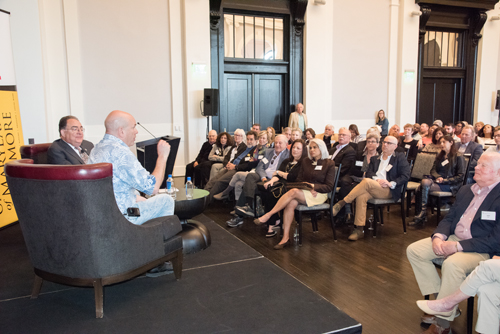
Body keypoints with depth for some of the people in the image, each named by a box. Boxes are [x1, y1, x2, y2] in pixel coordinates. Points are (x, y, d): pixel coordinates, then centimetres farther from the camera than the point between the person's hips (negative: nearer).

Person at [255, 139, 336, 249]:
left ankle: (267, 215, -29)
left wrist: (313, 186, -16)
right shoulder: (305, 161, 16)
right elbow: (299, 180, 13)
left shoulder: (329, 164, 2)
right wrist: (308, 189, -7)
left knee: (293, 192, -32)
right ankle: (285, 238, -30)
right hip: (305, 192, 4)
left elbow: (329, 187, -2)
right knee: (291, 203, -31)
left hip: (320, 194, -4)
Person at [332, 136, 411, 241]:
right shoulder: (375, 158, 26)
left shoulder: (400, 158, 13)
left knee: (366, 181, -32)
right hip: (373, 188, 4)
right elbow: (368, 173, 10)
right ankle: (359, 229, -28)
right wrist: (377, 180, -11)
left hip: (389, 191, -4)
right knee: (361, 197, -31)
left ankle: (342, 202, -28)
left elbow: (405, 176, 1)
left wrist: (391, 183, -13)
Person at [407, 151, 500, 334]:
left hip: (482, 250, -8)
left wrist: (457, 246, -22)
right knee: (414, 250, -7)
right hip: (453, 238, 8)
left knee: (452, 264, -36)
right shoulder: (466, 190, 12)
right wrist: (438, 237, -8)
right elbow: (449, 218, 14)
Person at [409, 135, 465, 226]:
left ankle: (422, 214, -26)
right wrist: (438, 177, -7)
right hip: (437, 181, 6)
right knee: (424, 181, -29)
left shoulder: (458, 157, 4)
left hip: (450, 185, -5)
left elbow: (461, 176, -3)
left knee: (425, 183, -31)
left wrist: (444, 180, -13)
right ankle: (420, 215, -29)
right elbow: (433, 170, 16)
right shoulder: (439, 156, 25)